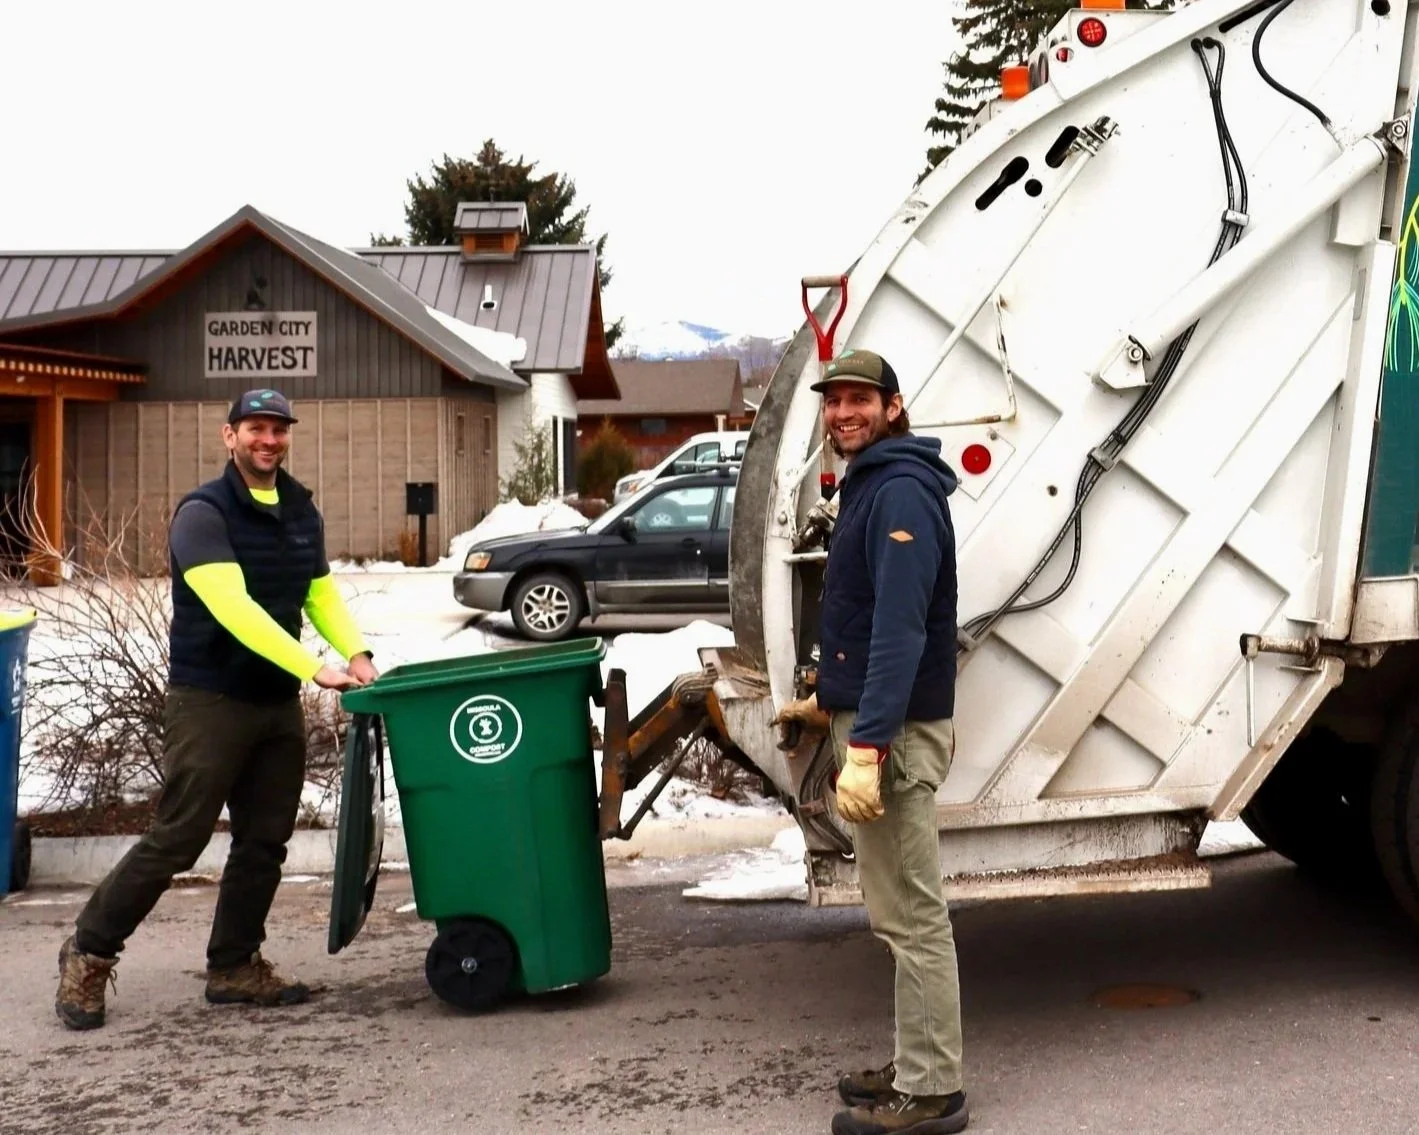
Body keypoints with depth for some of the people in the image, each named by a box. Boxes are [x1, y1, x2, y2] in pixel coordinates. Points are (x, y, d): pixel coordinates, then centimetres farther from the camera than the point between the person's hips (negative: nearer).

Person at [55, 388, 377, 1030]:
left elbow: (320, 595, 18)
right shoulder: (203, 514, -12)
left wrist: (355, 653, -2)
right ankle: (89, 953, 9)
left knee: (264, 841, 8)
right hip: (210, 701, -7)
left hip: (278, 701, 7)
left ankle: (235, 966, 21)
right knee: (175, 840, -5)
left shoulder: (302, 512, 11)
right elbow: (233, 607, -24)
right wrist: (315, 669, -30)